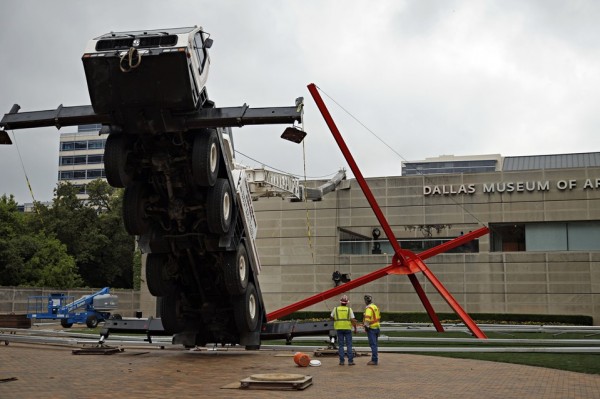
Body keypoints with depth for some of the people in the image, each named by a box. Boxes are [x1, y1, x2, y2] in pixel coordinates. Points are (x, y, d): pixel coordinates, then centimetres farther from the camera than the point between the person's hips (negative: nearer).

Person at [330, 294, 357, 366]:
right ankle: (350, 361, -1)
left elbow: (332, 318, 11)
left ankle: (341, 361, 3)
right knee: (349, 345, 3)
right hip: (347, 328, -1)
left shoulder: (336, 309, 1)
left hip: (339, 328, 1)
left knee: (340, 345, 6)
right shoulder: (349, 309, -4)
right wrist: (355, 328, 3)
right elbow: (353, 320, -8)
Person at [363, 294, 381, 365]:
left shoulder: (369, 308, -15)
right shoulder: (375, 307, 14)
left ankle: (374, 360, -8)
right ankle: (374, 359, 20)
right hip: (377, 327, 9)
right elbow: (379, 317, 19)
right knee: (374, 344, 15)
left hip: (371, 328, -9)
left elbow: (367, 318, -25)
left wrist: (366, 326, -20)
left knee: (373, 344, -8)